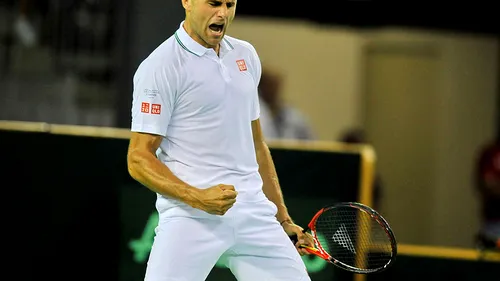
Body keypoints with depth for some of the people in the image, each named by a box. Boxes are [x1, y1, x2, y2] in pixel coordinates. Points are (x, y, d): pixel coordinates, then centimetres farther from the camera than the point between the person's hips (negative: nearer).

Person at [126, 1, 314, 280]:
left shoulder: (247, 56, 15)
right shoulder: (160, 67, -5)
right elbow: (139, 159, -8)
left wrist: (283, 218, 21)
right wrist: (197, 197, -21)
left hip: (254, 214, 6)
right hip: (190, 217, -6)